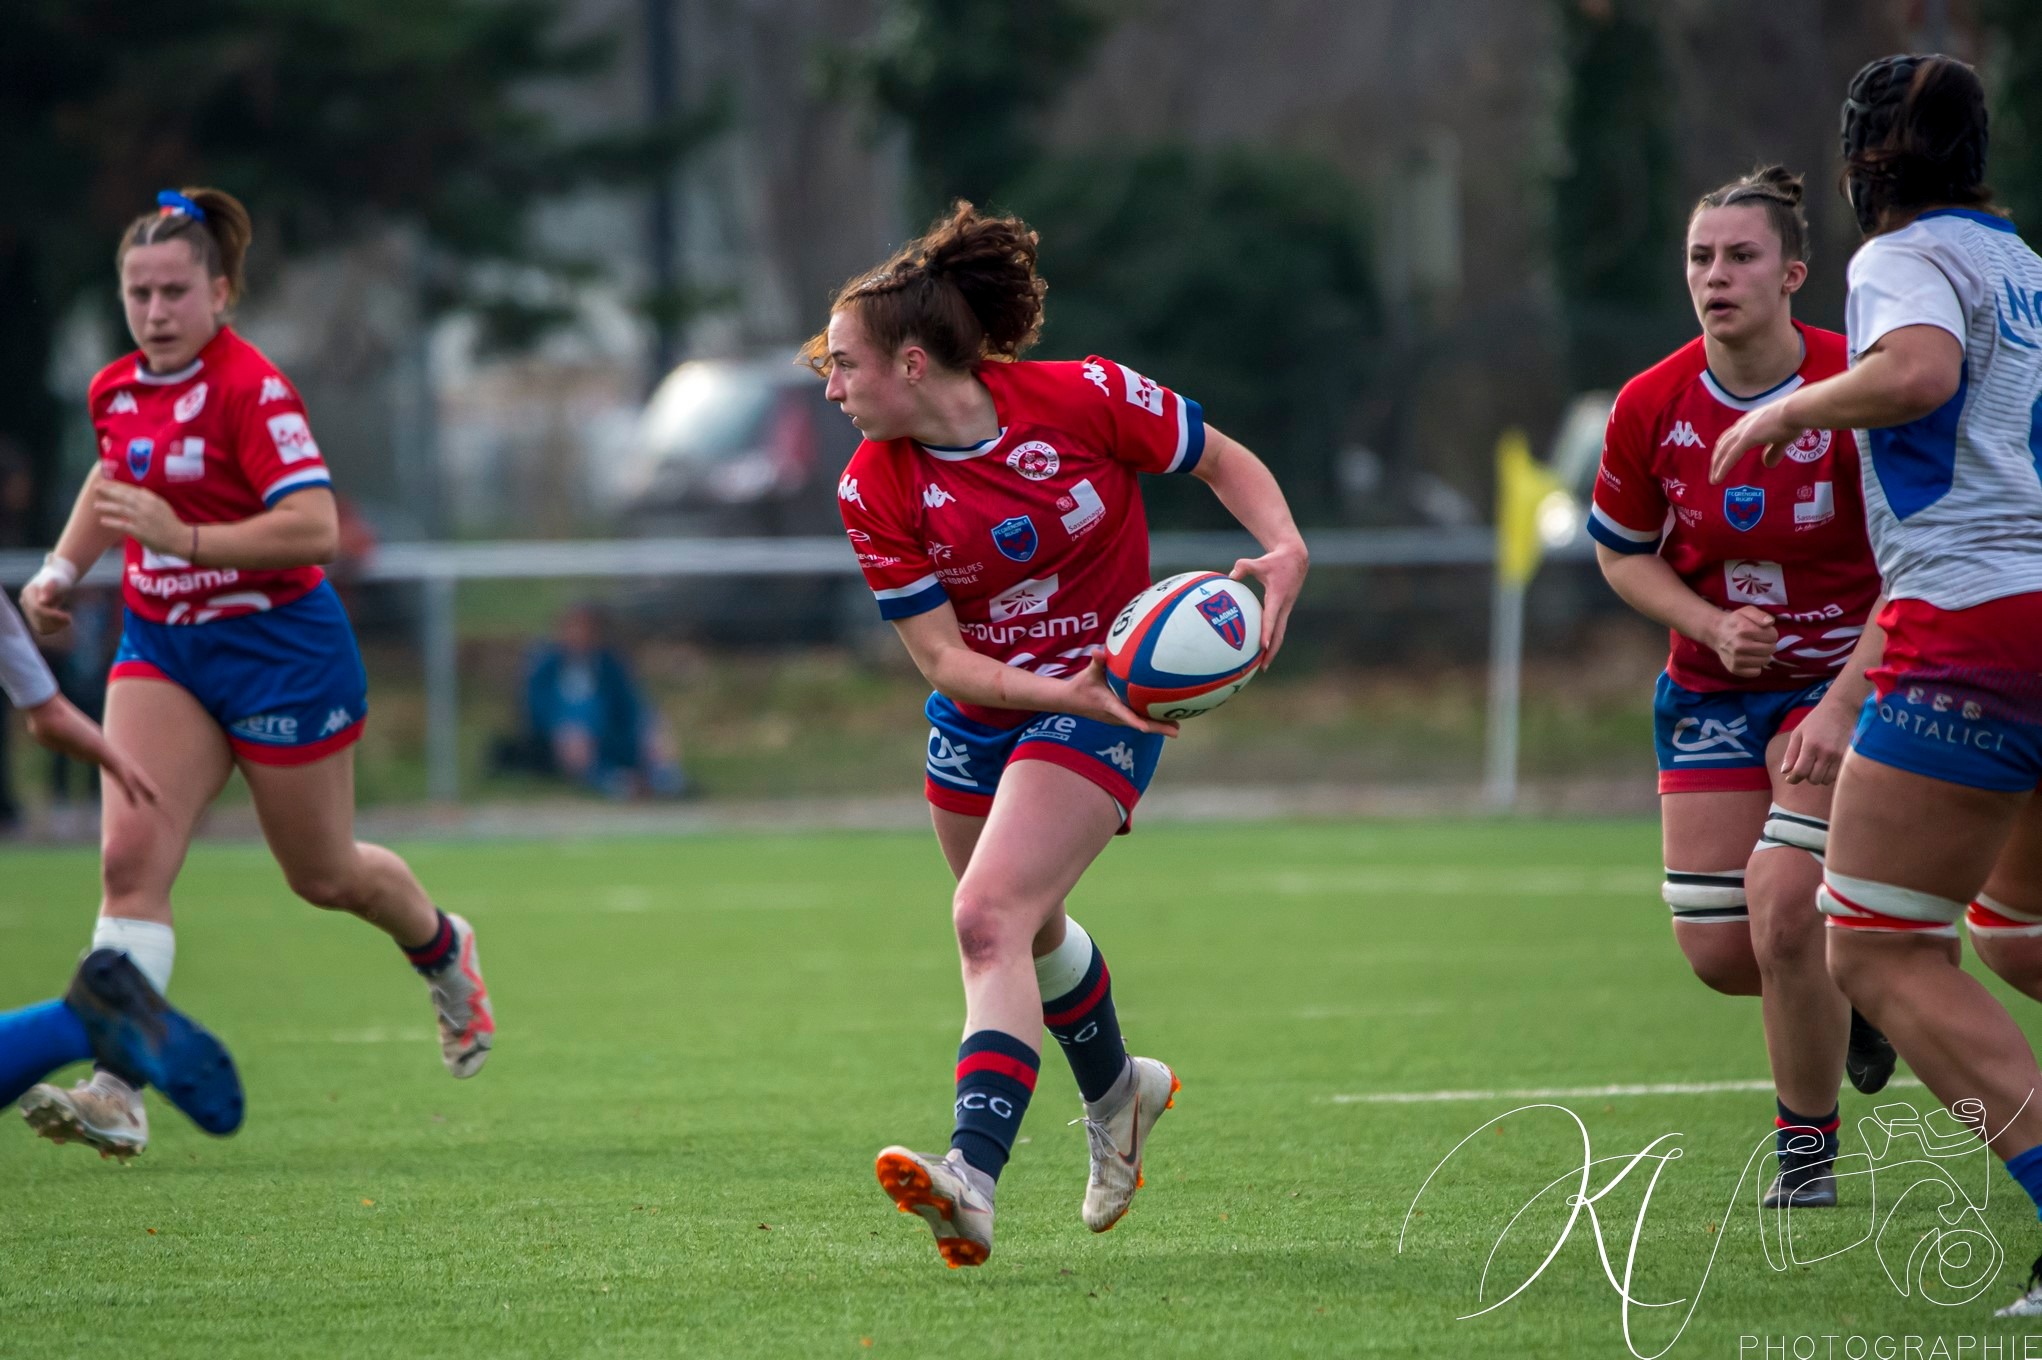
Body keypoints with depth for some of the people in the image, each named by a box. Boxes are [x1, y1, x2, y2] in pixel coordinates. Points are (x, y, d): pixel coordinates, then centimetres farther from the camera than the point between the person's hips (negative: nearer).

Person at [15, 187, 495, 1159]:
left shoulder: (252, 390, -19)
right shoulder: (115, 390, 4)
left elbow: (314, 529, -26)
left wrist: (185, 538, -34)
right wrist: (63, 569, 13)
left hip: (278, 648, -5)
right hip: (161, 646, 5)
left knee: (323, 875, 11)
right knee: (131, 854, -14)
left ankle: (443, 952, 44)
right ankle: (116, 1093, -20)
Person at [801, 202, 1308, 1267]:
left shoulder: (1085, 399, -20)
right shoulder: (873, 491, -13)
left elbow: (1225, 462, -5)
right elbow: (942, 658, -13)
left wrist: (1285, 549, -23)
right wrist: (1064, 692, -29)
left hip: (1105, 702, -5)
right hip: (979, 713, 5)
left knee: (990, 921, -23)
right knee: (1029, 929, 23)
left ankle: (973, 1176, -34)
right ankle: (1117, 1090, 54)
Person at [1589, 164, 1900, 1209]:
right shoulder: (1651, 407, -9)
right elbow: (1621, 554, 7)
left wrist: (1840, 708, -24)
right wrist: (1714, 623, -12)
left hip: (1846, 679, -4)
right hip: (1711, 690, 4)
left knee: (1783, 914, -19)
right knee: (1717, 951, -1)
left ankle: (1808, 1149, 3)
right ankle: (1852, 989, 34)